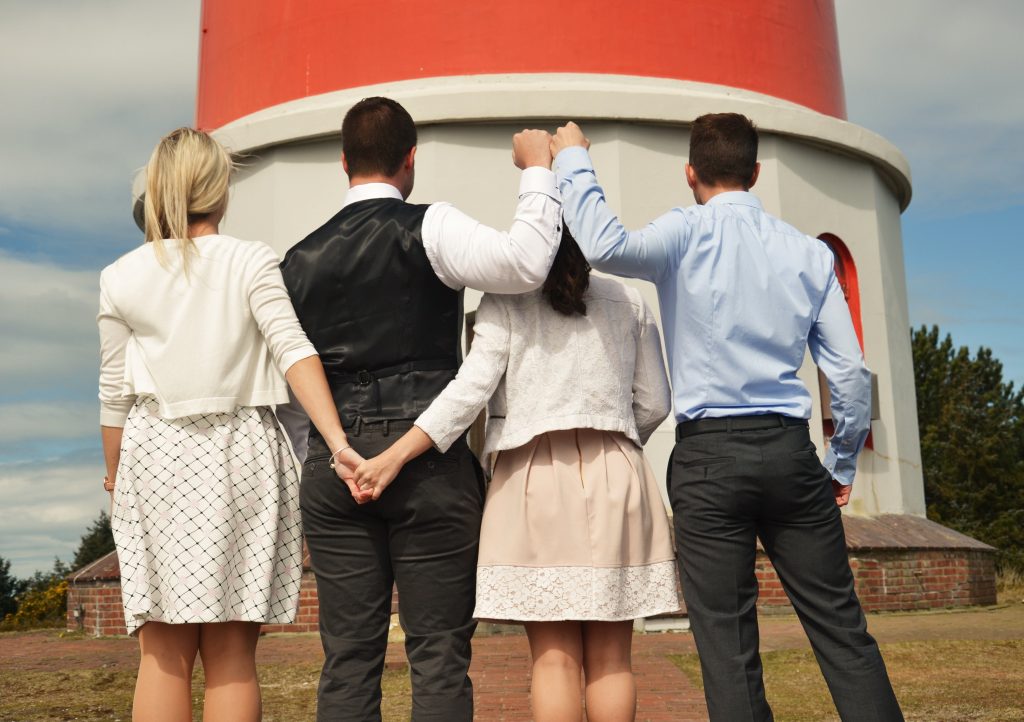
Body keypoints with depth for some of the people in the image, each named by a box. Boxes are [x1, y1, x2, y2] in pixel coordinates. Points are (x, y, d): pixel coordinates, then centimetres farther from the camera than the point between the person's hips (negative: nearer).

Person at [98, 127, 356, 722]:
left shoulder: (120, 278, 6)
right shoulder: (252, 261, 1)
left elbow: (114, 393, 8)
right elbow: (294, 351, -12)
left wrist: (115, 475, 21)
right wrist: (338, 442, -17)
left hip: (157, 455, 1)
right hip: (241, 453, -1)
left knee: (164, 656, 5)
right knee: (231, 656, 4)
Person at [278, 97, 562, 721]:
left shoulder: (301, 258, 13)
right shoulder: (428, 227, -2)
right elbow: (523, 263, -18)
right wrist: (539, 171, -4)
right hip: (428, 454, -4)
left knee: (348, 655, 7)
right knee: (439, 652, 0)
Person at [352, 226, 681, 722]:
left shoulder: (505, 301, 1)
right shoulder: (628, 302, 9)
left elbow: (471, 390, -10)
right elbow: (654, 404, 10)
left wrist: (393, 457, -11)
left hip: (534, 479, -2)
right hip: (616, 480, 2)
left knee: (554, 658, 3)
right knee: (610, 660, 8)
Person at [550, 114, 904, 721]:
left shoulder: (689, 233, -2)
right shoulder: (810, 252, 9)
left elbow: (605, 247, -22)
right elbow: (850, 371, 7)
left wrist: (573, 160, -5)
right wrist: (843, 464, 20)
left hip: (709, 453, -3)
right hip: (789, 450, 3)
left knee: (729, 643, 2)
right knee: (841, 628, 9)